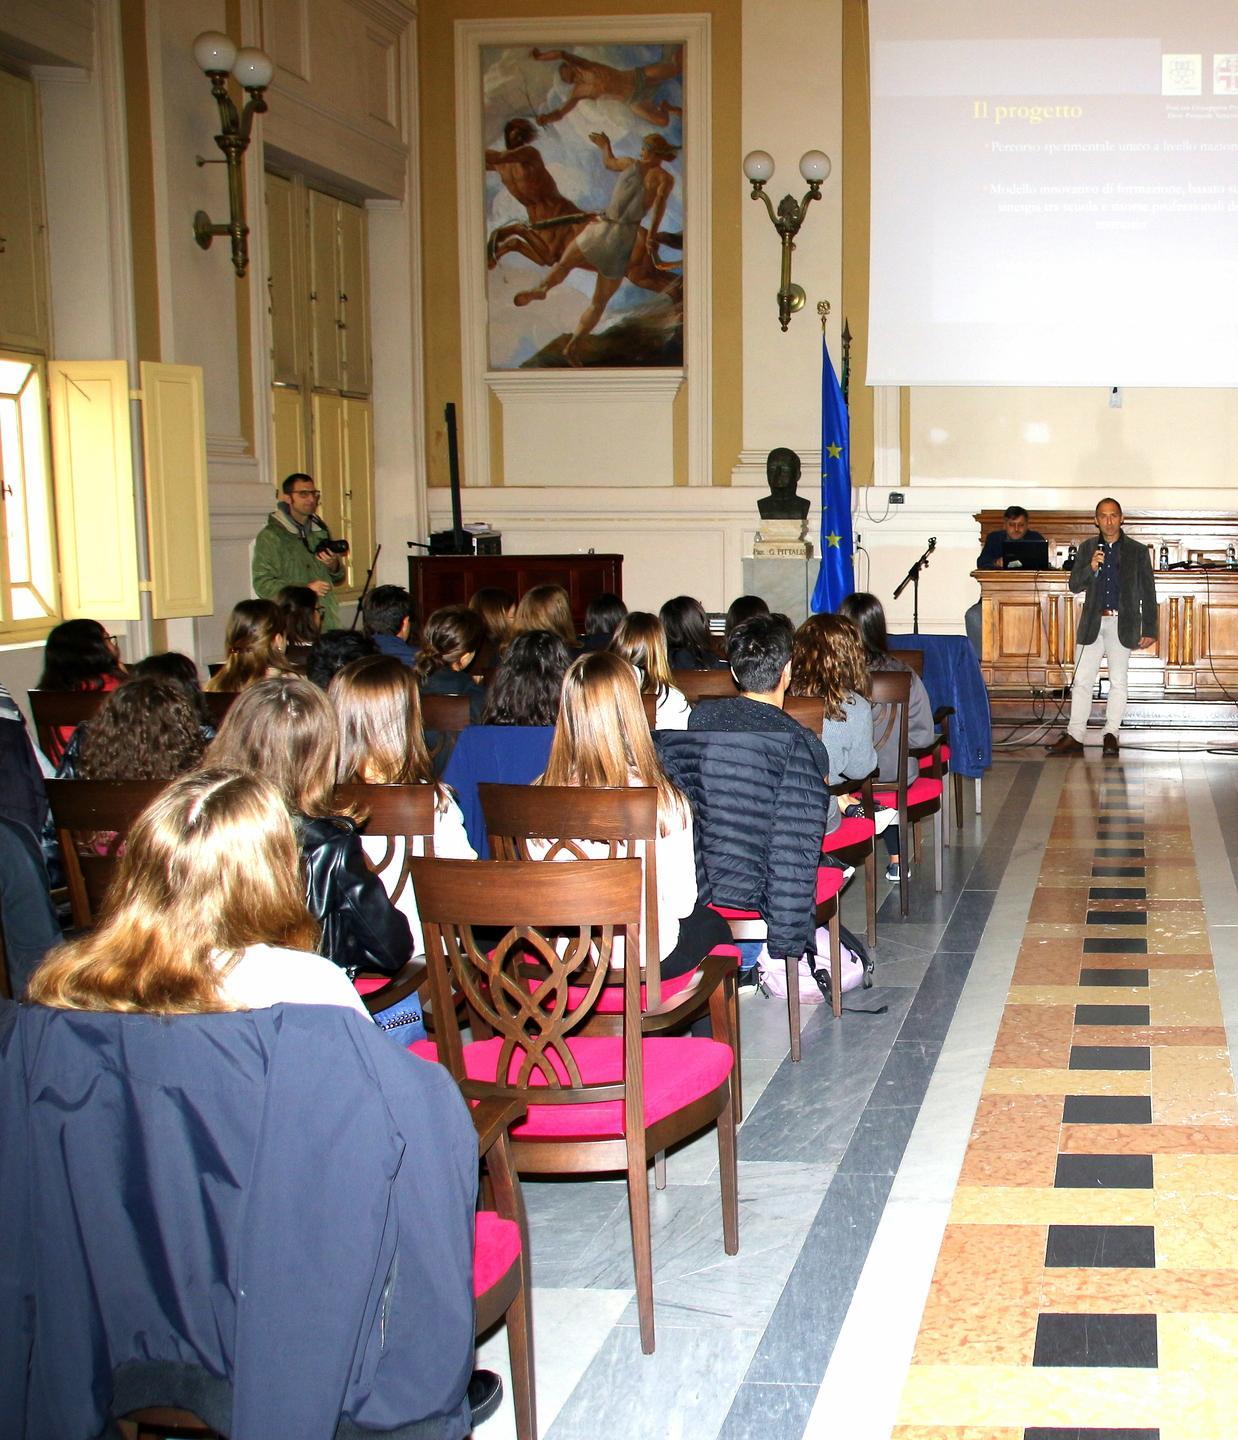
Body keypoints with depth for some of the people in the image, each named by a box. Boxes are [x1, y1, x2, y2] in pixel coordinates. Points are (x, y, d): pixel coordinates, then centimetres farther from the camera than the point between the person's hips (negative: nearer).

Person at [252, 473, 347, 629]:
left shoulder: (321, 530, 17)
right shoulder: (270, 535, -2)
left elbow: (339, 579, 25)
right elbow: (262, 584, -8)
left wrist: (334, 566, 1)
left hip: (328, 623, 5)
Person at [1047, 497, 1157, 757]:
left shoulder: (1137, 551, 4)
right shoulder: (1087, 549, 10)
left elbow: (1148, 593, 4)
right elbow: (1075, 586, 5)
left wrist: (1149, 630, -1)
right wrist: (1091, 568, -15)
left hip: (1122, 624, -2)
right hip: (1092, 623, 2)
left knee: (1118, 682, 2)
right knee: (1082, 680, -1)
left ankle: (1111, 734, 9)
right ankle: (1075, 736, 0)